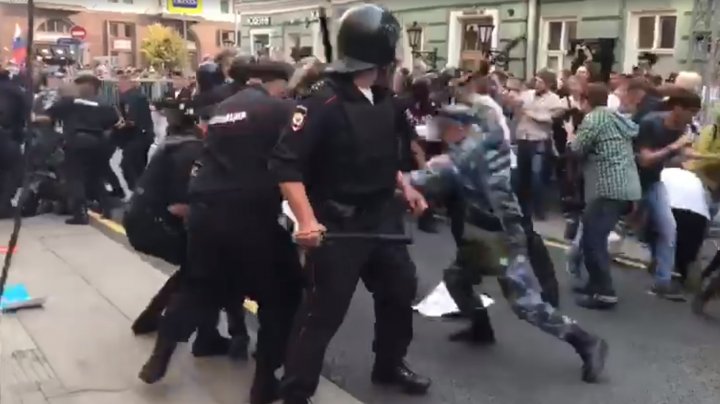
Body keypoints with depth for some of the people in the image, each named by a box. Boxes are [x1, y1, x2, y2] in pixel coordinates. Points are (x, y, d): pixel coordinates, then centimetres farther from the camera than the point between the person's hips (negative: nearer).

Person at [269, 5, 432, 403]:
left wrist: (404, 186, 14)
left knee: (400, 288, 21)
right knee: (323, 310, -4)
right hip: (337, 224, -8)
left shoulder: (384, 100, 4)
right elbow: (286, 163, -24)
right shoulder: (324, 103, -21)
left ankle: (389, 365, 43)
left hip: (382, 216, 8)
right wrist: (307, 219, -30)